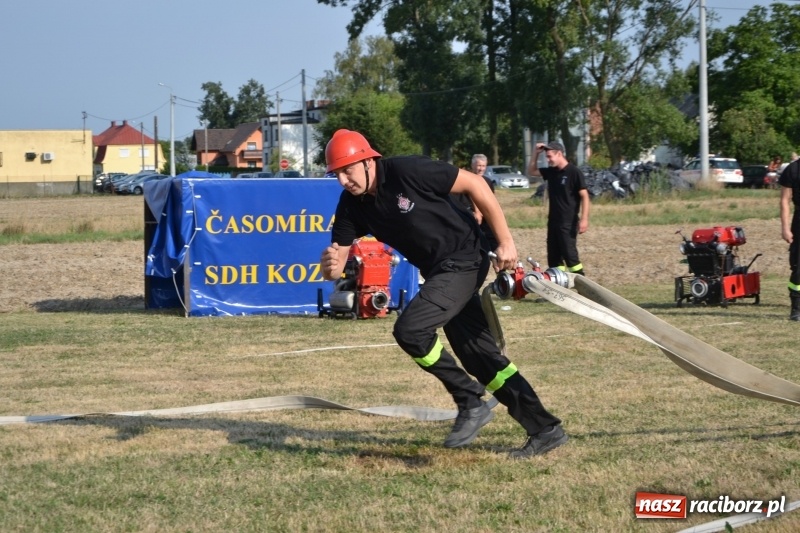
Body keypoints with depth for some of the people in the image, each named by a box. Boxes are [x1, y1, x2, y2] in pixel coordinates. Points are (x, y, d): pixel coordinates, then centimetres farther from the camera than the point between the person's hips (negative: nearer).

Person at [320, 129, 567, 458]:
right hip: (437, 274, 8)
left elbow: (474, 184, -15)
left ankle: (470, 403, -6)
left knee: (409, 330, -22)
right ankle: (544, 430, 18)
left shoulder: (408, 172, -22)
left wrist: (505, 241, -14)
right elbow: (335, 267, -5)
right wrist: (330, 266, -31)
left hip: (464, 261, -8)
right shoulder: (352, 206, -2)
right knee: (481, 355, 9)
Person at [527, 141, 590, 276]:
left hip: (568, 222, -8)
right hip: (553, 221, 8)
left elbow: (584, 196, -14)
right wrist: (536, 153, 6)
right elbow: (531, 171, 22)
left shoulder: (574, 172, -12)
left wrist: (584, 219, -21)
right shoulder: (551, 172, 9)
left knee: (570, 254, -11)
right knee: (554, 256, 7)